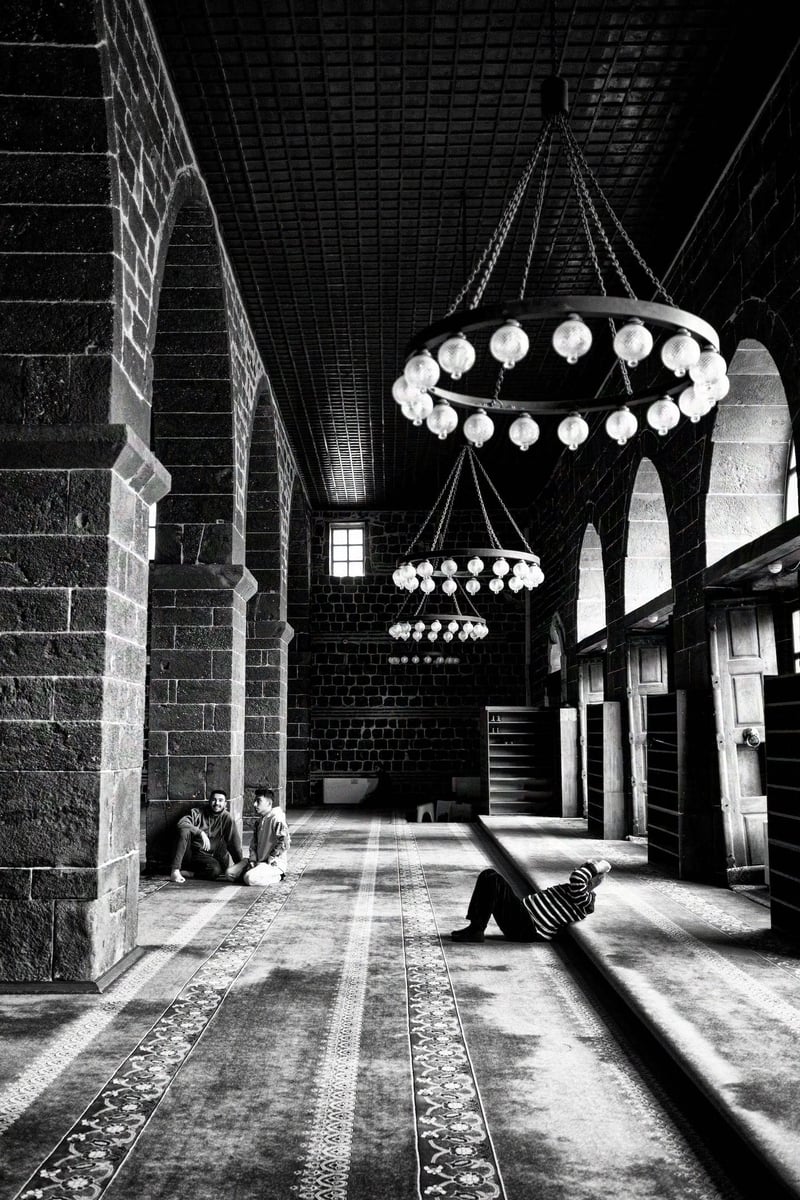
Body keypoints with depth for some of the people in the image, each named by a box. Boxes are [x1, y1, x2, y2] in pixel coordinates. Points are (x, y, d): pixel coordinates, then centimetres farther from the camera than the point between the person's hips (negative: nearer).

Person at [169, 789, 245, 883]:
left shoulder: (227, 818, -2)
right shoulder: (198, 813, -2)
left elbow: (234, 844, -2)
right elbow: (181, 823, -21)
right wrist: (201, 832, -33)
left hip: (206, 856, 0)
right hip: (189, 852, 0)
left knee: (216, 870, -33)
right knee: (184, 831, -28)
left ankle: (188, 873, -6)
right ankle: (175, 870, -27)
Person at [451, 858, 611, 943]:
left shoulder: (585, 899, -10)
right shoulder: (574, 891, 20)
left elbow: (577, 879, -29)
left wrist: (595, 866, -15)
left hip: (526, 929, -10)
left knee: (494, 881, -23)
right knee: (488, 875, 1)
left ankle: (476, 931, -16)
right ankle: (474, 926, -5)